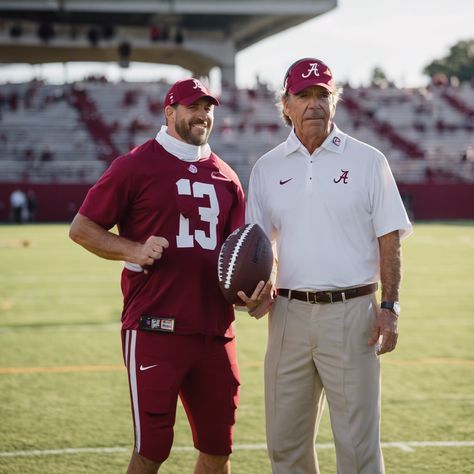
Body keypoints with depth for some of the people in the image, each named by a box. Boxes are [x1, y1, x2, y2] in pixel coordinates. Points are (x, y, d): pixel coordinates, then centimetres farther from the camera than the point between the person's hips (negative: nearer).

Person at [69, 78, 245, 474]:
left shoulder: (226, 178, 16)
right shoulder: (137, 165, -1)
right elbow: (82, 228, 0)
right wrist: (133, 250, -16)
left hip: (215, 330, 6)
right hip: (155, 327, -6)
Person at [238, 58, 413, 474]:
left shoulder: (367, 161, 3)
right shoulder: (267, 168, 11)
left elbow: (389, 239, 2)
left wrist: (389, 307, -8)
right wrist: (258, 293, -4)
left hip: (351, 313, -3)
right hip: (289, 313, 3)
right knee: (285, 440, 8)